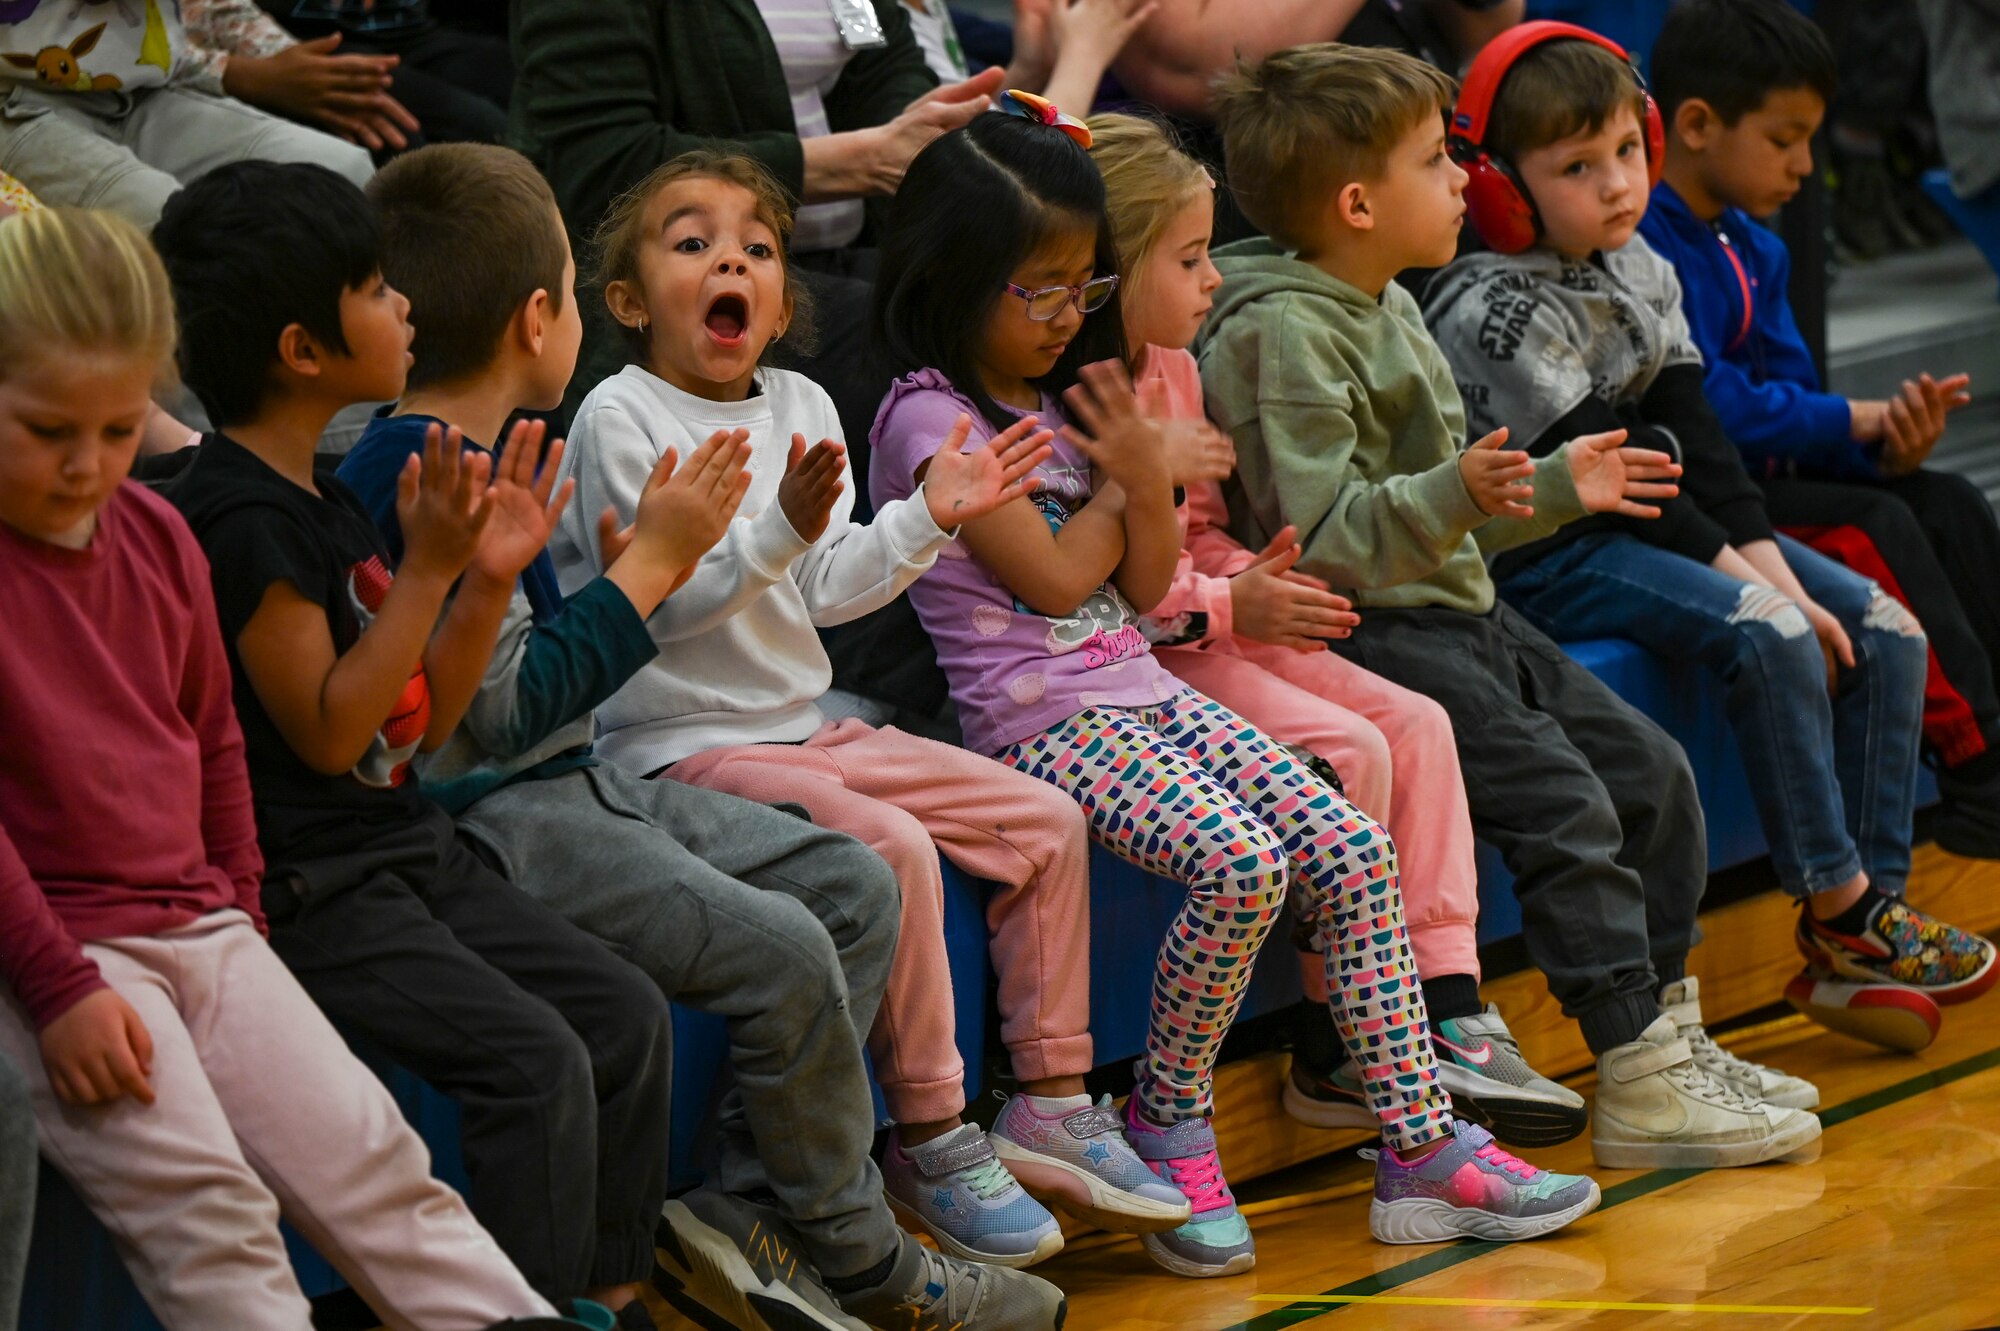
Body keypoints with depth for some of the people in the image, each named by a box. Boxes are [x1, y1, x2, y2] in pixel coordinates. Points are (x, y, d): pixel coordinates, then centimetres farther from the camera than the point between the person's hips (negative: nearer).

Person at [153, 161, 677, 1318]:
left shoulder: (331, 502, 13)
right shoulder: (239, 516, -17)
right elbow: (330, 729, -20)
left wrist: (492, 579, 1)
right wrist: (428, 568, -21)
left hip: (408, 851, 10)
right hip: (309, 887, -10)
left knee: (628, 1016, 3)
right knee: (535, 1059, -21)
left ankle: (613, 1286, 12)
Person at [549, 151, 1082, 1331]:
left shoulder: (802, 405, 12)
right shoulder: (621, 417, -10)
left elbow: (831, 590, 11)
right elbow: (657, 599, -19)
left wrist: (930, 518, 1)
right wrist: (783, 527, -31)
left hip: (803, 725, 8)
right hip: (682, 743, -8)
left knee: (1045, 822, 2)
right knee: (895, 847, -30)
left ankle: (1052, 1101, 9)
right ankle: (932, 1141, -21)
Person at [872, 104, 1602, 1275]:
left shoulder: (1068, 399, 16)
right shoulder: (932, 418, -9)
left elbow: (1148, 585, 14)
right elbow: (1052, 577, -12)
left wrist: (1146, 475, -3)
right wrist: (1117, 483, 3)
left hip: (1143, 692, 8)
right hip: (1042, 721, -8)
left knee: (1353, 850, -9)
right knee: (1241, 865, -29)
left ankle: (1422, 1146, -8)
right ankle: (1170, 1122, -8)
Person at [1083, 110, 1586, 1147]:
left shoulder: (1173, 368, 15)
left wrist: (1254, 576, 1)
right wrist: (1225, 608, -21)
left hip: (1217, 630, 10)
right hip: (1128, 660, -10)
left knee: (1415, 723, -5)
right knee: (1347, 751, -22)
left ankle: (1450, 1015, -7)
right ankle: (1340, 1052, -10)